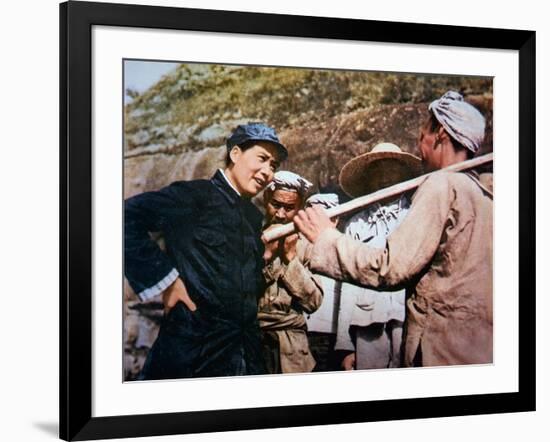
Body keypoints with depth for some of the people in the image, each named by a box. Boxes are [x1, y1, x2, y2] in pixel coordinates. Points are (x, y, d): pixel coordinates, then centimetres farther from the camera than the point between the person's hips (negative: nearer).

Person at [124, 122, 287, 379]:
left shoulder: (254, 217, 18)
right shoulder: (195, 195, -6)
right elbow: (129, 216, -18)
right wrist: (163, 278, -17)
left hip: (244, 351, 7)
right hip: (191, 346, -7)